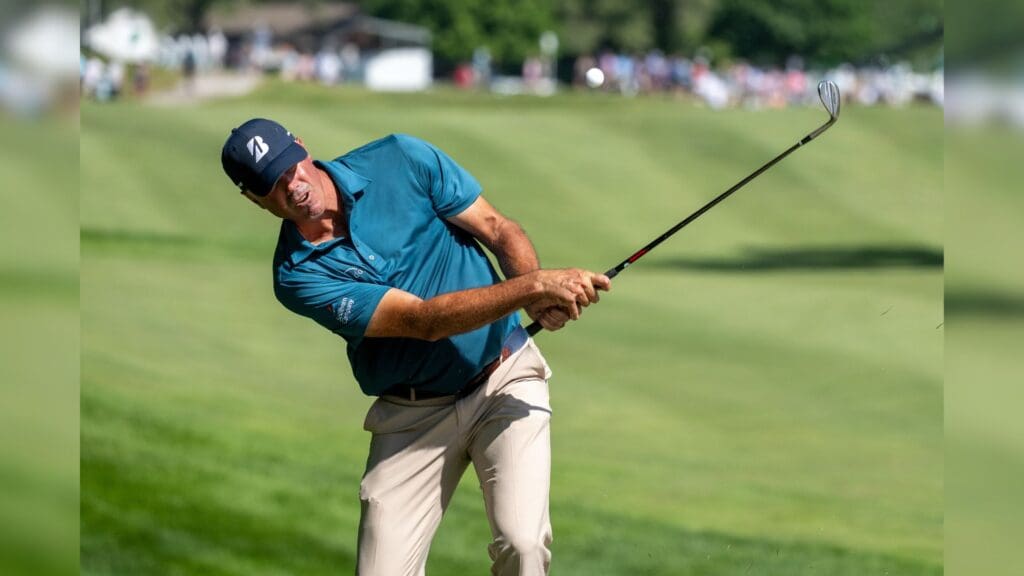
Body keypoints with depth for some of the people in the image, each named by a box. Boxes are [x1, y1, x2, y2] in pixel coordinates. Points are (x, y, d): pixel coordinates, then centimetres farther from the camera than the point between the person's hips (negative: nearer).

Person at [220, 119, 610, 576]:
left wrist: (540, 302, -24)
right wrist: (534, 285, -31)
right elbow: (423, 320, -21)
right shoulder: (298, 276, -13)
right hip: (411, 414, 1)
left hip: (504, 378, 0)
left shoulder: (402, 161, -7)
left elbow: (499, 230, -2)